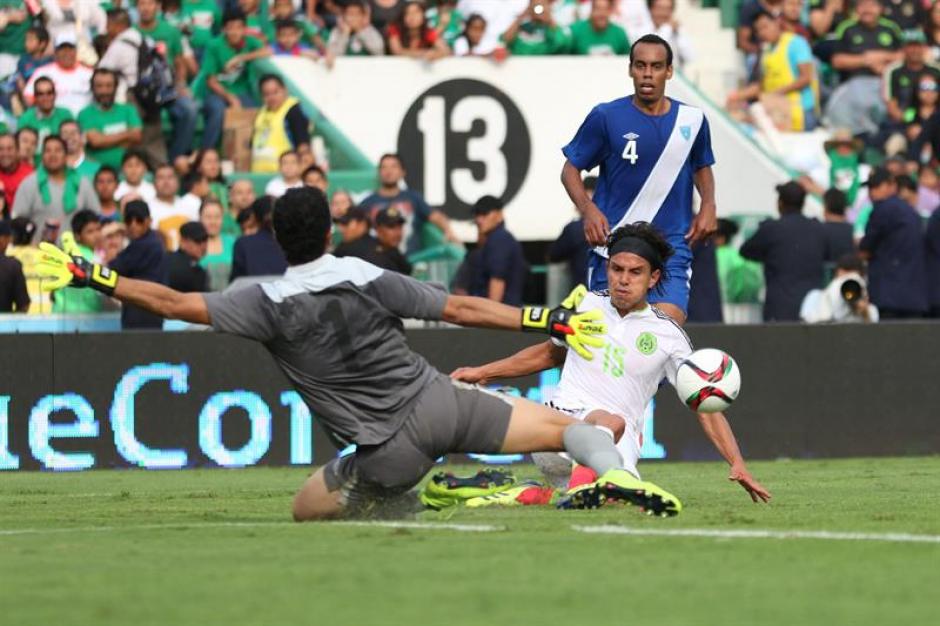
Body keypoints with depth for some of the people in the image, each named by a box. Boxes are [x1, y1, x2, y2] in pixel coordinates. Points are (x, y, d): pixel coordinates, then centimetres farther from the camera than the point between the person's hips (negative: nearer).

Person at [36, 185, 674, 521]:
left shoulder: (271, 304, -5)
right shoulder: (371, 279, 2)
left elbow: (175, 302, -6)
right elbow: (462, 309, 5)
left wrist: (92, 277, 1)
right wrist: (549, 320, 13)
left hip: (390, 448, -2)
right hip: (440, 403, 2)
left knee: (306, 509, 20)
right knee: (566, 426, 12)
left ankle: (424, 502, -3)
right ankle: (617, 476, -20)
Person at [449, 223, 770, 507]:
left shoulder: (668, 335, 7)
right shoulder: (587, 304, 14)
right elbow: (550, 353, 33)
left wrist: (737, 464, -3)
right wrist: (483, 373, 33)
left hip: (615, 448, 0)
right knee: (612, 421, -38)